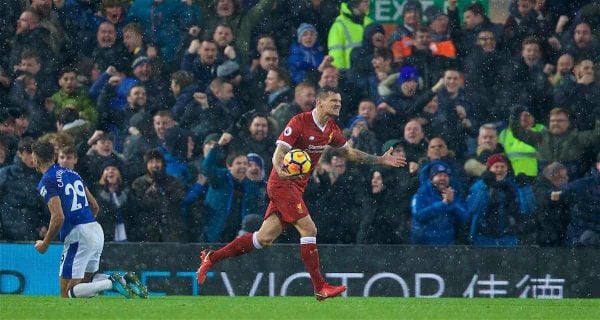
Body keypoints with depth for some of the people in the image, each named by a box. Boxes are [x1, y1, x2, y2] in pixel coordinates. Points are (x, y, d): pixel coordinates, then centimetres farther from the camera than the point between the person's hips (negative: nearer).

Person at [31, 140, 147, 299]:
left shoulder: (47, 181, -9)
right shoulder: (72, 173, 16)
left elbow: (58, 217, -18)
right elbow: (95, 206, 19)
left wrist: (44, 244, -6)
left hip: (77, 236, -8)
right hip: (97, 231, 8)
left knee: (67, 293, -3)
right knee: (85, 280, 23)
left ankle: (112, 283, -21)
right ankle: (125, 280, 2)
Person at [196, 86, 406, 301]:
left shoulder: (332, 129, 8)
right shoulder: (299, 122, -16)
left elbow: (348, 152, 23)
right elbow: (279, 152, -21)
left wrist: (381, 160, 19)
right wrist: (280, 170, -42)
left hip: (296, 186, 8)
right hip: (283, 184, -8)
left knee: (265, 238, 4)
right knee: (308, 229, -14)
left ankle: (212, 258, 11)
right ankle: (320, 288, -9)